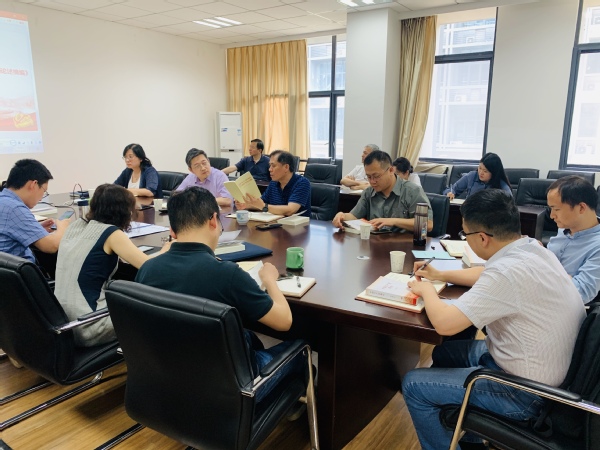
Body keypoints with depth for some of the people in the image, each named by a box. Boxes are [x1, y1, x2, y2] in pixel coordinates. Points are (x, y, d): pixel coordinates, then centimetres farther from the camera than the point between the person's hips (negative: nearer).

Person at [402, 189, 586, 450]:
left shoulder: (510, 270, -32)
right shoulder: (531, 249, -3)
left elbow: (444, 323, -32)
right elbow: (489, 278, 18)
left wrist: (427, 290, -12)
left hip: (525, 391, -9)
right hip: (539, 370, 9)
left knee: (413, 385, -3)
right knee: (444, 353, 22)